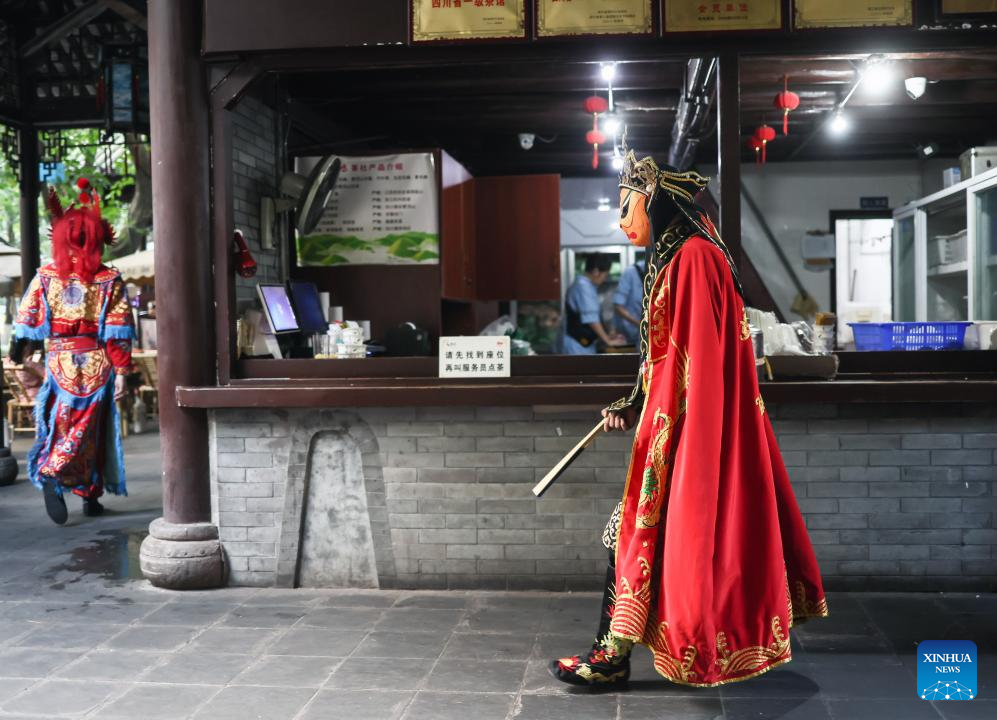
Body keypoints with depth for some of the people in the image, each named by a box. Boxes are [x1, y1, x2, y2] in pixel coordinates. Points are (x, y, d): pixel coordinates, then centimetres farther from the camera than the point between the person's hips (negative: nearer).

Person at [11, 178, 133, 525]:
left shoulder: (45, 276, -1)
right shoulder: (109, 280, -6)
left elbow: (28, 317, 3)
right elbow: (118, 330, -8)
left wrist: (18, 347, 18)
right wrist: (121, 370, -5)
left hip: (59, 360, 1)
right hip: (97, 364, -1)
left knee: (61, 422, 12)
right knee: (92, 428, 7)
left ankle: (49, 476, -7)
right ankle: (90, 495, 7)